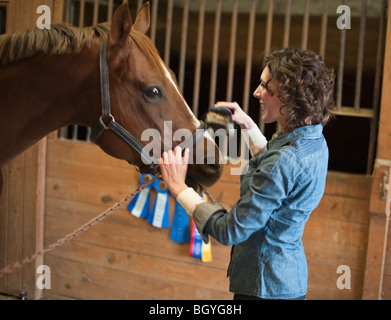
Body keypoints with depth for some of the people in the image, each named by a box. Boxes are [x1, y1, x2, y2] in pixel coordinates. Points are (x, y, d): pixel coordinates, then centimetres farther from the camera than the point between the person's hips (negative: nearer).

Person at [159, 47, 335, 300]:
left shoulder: (286, 160, -28)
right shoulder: (314, 141, 1)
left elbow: (230, 231, -24)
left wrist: (180, 188, -16)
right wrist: (249, 125, 19)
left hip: (266, 286, -9)